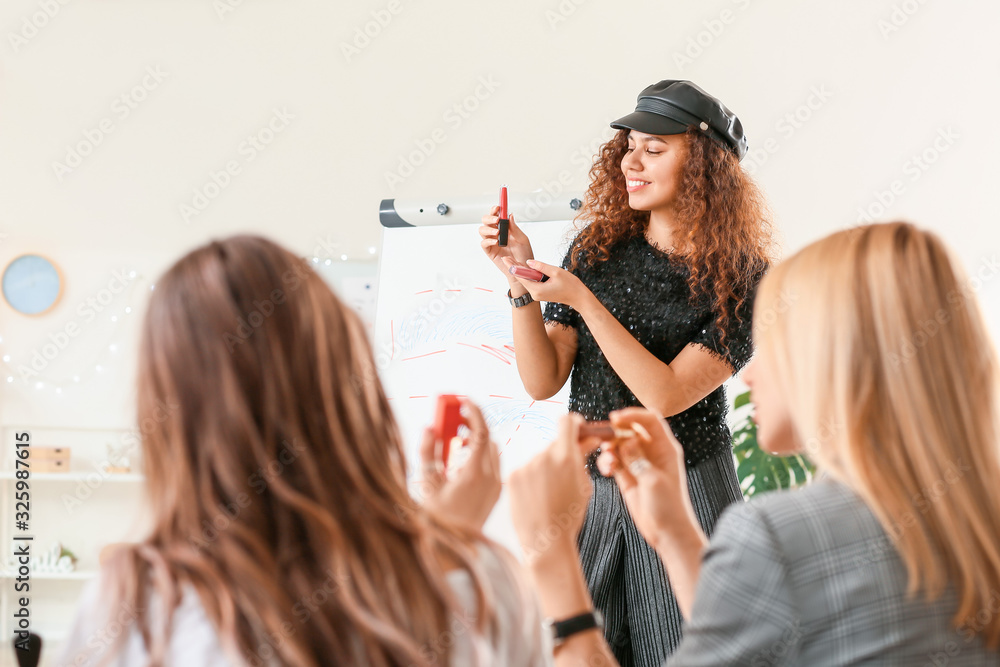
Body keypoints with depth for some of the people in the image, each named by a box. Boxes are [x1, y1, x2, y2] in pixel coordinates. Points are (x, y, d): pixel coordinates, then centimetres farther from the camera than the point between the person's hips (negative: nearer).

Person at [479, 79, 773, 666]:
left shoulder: (739, 278, -9)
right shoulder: (599, 248, 2)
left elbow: (665, 395, -19)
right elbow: (542, 381, -1)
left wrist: (581, 299, -21)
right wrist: (522, 281, -13)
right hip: (589, 488, 3)